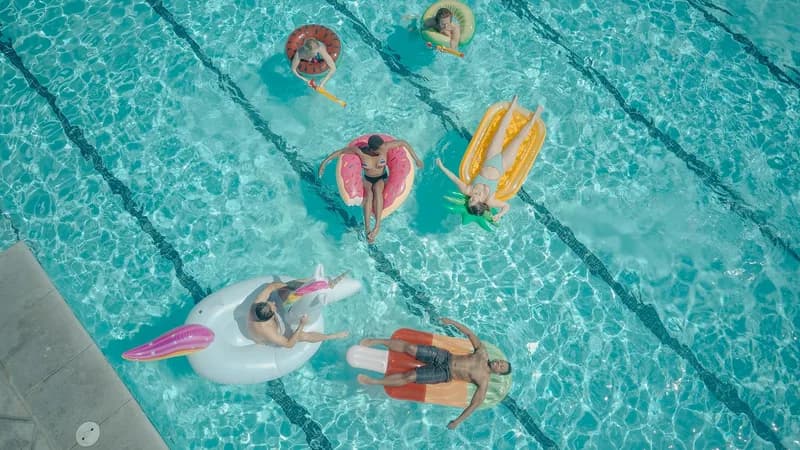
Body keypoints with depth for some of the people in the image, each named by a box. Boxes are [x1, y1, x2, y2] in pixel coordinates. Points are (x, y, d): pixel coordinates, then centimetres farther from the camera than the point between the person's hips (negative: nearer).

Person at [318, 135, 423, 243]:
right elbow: (340, 151, -11)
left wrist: (416, 159, -10)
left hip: (382, 179, 0)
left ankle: (377, 226, -43)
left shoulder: (384, 147, -21)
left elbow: (404, 143, -11)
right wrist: (325, 161, -11)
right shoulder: (360, 151, -23)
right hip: (367, 180, 0)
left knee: (377, 188, -37)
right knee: (369, 193, -35)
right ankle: (367, 229, -45)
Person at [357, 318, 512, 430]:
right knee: (409, 347, -13)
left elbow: (477, 402, -11)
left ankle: (373, 381, -3)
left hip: (444, 374, -4)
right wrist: (453, 322, 6)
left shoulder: (484, 380, -8)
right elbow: (470, 333, 11)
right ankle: (377, 341, 2)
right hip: (443, 356, 4)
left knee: (409, 377, -17)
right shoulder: (483, 352, 3)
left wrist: (458, 420, -17)